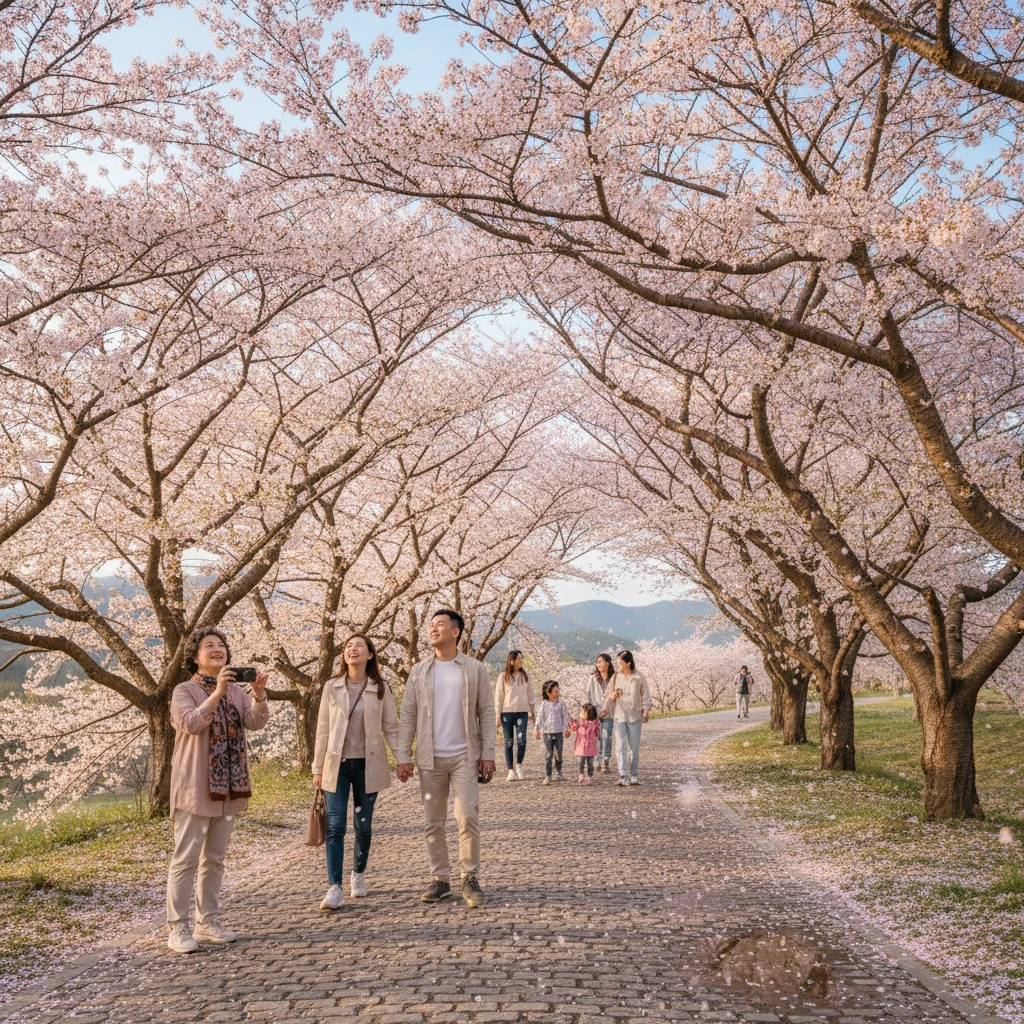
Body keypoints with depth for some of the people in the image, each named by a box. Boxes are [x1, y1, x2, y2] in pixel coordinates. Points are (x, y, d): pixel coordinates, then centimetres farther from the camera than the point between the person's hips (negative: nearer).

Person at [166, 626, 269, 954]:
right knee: (186, 859, -4)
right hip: (195, 787, -6)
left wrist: (259, 695, -23)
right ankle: (177, 928, 3)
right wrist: (217, 693, -32)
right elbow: (192, 723, -23)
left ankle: (207, 922, 23)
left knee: (214, 858, 13)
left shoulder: (237, 691, 9)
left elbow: (256, 722, -6)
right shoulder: (184, 691, -5)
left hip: (228, 785, 6)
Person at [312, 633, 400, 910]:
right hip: (337, 765, 0)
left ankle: (358, 875, 31)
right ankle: (334, 888, -7)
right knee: (335, 827, -7)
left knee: (363, 825, 9)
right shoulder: (332, 688, 2)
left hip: (368, 765, 0)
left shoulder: (381, 689, 1)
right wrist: (318, 768, 5)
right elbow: (323, 730, 5)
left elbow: (391, 727, 3)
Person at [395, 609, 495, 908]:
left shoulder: (474, 669, 2)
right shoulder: (419, 672, 7)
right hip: (430, 759, 2)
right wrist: (403, 756, -1)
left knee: (468, 818, -8)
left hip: (465, 756, -2)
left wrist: (488, 754, -4)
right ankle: (440, 880, 17)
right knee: (433, 823, 6)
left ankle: (470, 878, 6)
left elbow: (486, 713, 2)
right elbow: (407, 715, 6)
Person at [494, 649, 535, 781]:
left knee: (521, 740, -11)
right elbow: (498, 696, 0)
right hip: (507, 712, -2)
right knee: (509, 742, 2)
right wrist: (498, 715, -3)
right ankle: (511, 771, 10)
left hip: (522, 712, 2)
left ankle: (519, 765, 13)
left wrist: (532, 711, 13)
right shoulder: (503, 676, -1)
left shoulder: (525, 676, 9)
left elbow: (530, 694, 14)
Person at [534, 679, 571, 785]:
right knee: (548, 754, -4)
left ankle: (558, 772, 29)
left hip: (558, 732, 1)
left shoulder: (561, 702, 2)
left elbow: (565, 716, 6)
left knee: (558, 754, 6)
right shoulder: (544, 704, 1)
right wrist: (537, 729, -3)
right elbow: (540, 717, 3)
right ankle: (547, 776, -3)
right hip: (547, 732, -1)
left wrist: (566, 729, 1)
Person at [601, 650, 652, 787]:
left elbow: (646, 696, 2)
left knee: (634, 748, 6)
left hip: (635, 716, -1)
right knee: (621, 747, -5)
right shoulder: (616, 677, 3)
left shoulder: (640, 677, -3)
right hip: (619, 716, 1)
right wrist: (605, 709, 0)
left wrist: (646, 712, -5)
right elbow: (610, 696, 9)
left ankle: (634, 775, 16)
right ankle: (622, 776, -4)